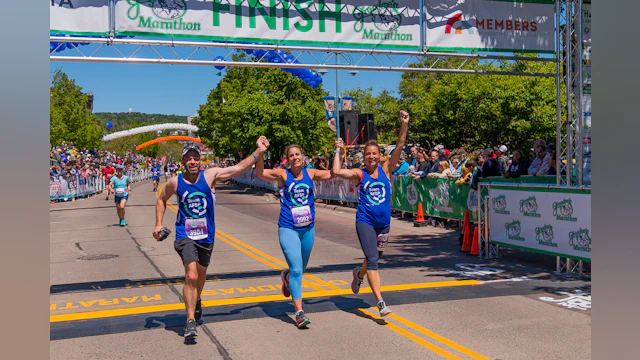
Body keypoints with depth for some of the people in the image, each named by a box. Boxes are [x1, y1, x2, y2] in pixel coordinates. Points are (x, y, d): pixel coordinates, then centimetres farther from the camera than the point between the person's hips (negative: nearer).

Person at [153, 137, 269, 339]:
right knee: (191, 276, -19)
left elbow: (239, 168, -11)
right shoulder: (175, 182, -5)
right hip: (185, 235, -2)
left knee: (201, 275, 20)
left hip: (206, 236, 2)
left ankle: (196, 302, 51)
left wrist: (259, 152, -18)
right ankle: (190, 320, -11)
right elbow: (161, 200, 14)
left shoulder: (210, 176, -7)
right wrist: (159, 224, 7)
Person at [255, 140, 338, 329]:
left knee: (301, 268, 20)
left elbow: (333, 174, 6)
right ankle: (299, 312, -7)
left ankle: (286, 277, 56)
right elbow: (260, 173, -21)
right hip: (288, 229, -4)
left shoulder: (310, 173, 3)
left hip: (308, 228, 4)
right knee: (296, 269, -13)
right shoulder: (282, 175, -8)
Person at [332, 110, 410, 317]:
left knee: (374, 258, 19)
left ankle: (359, 274, 53)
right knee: (372, 260, -12)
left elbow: (399, 147, -6)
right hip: (365, 221, -3)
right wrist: (338, 151, -7)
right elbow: (337, 171, -18)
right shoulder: (359, 174, -3)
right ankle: (380, 302, -13)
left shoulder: (385, 170, 2)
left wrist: (404, 125, -14)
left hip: (384, 222, 4)